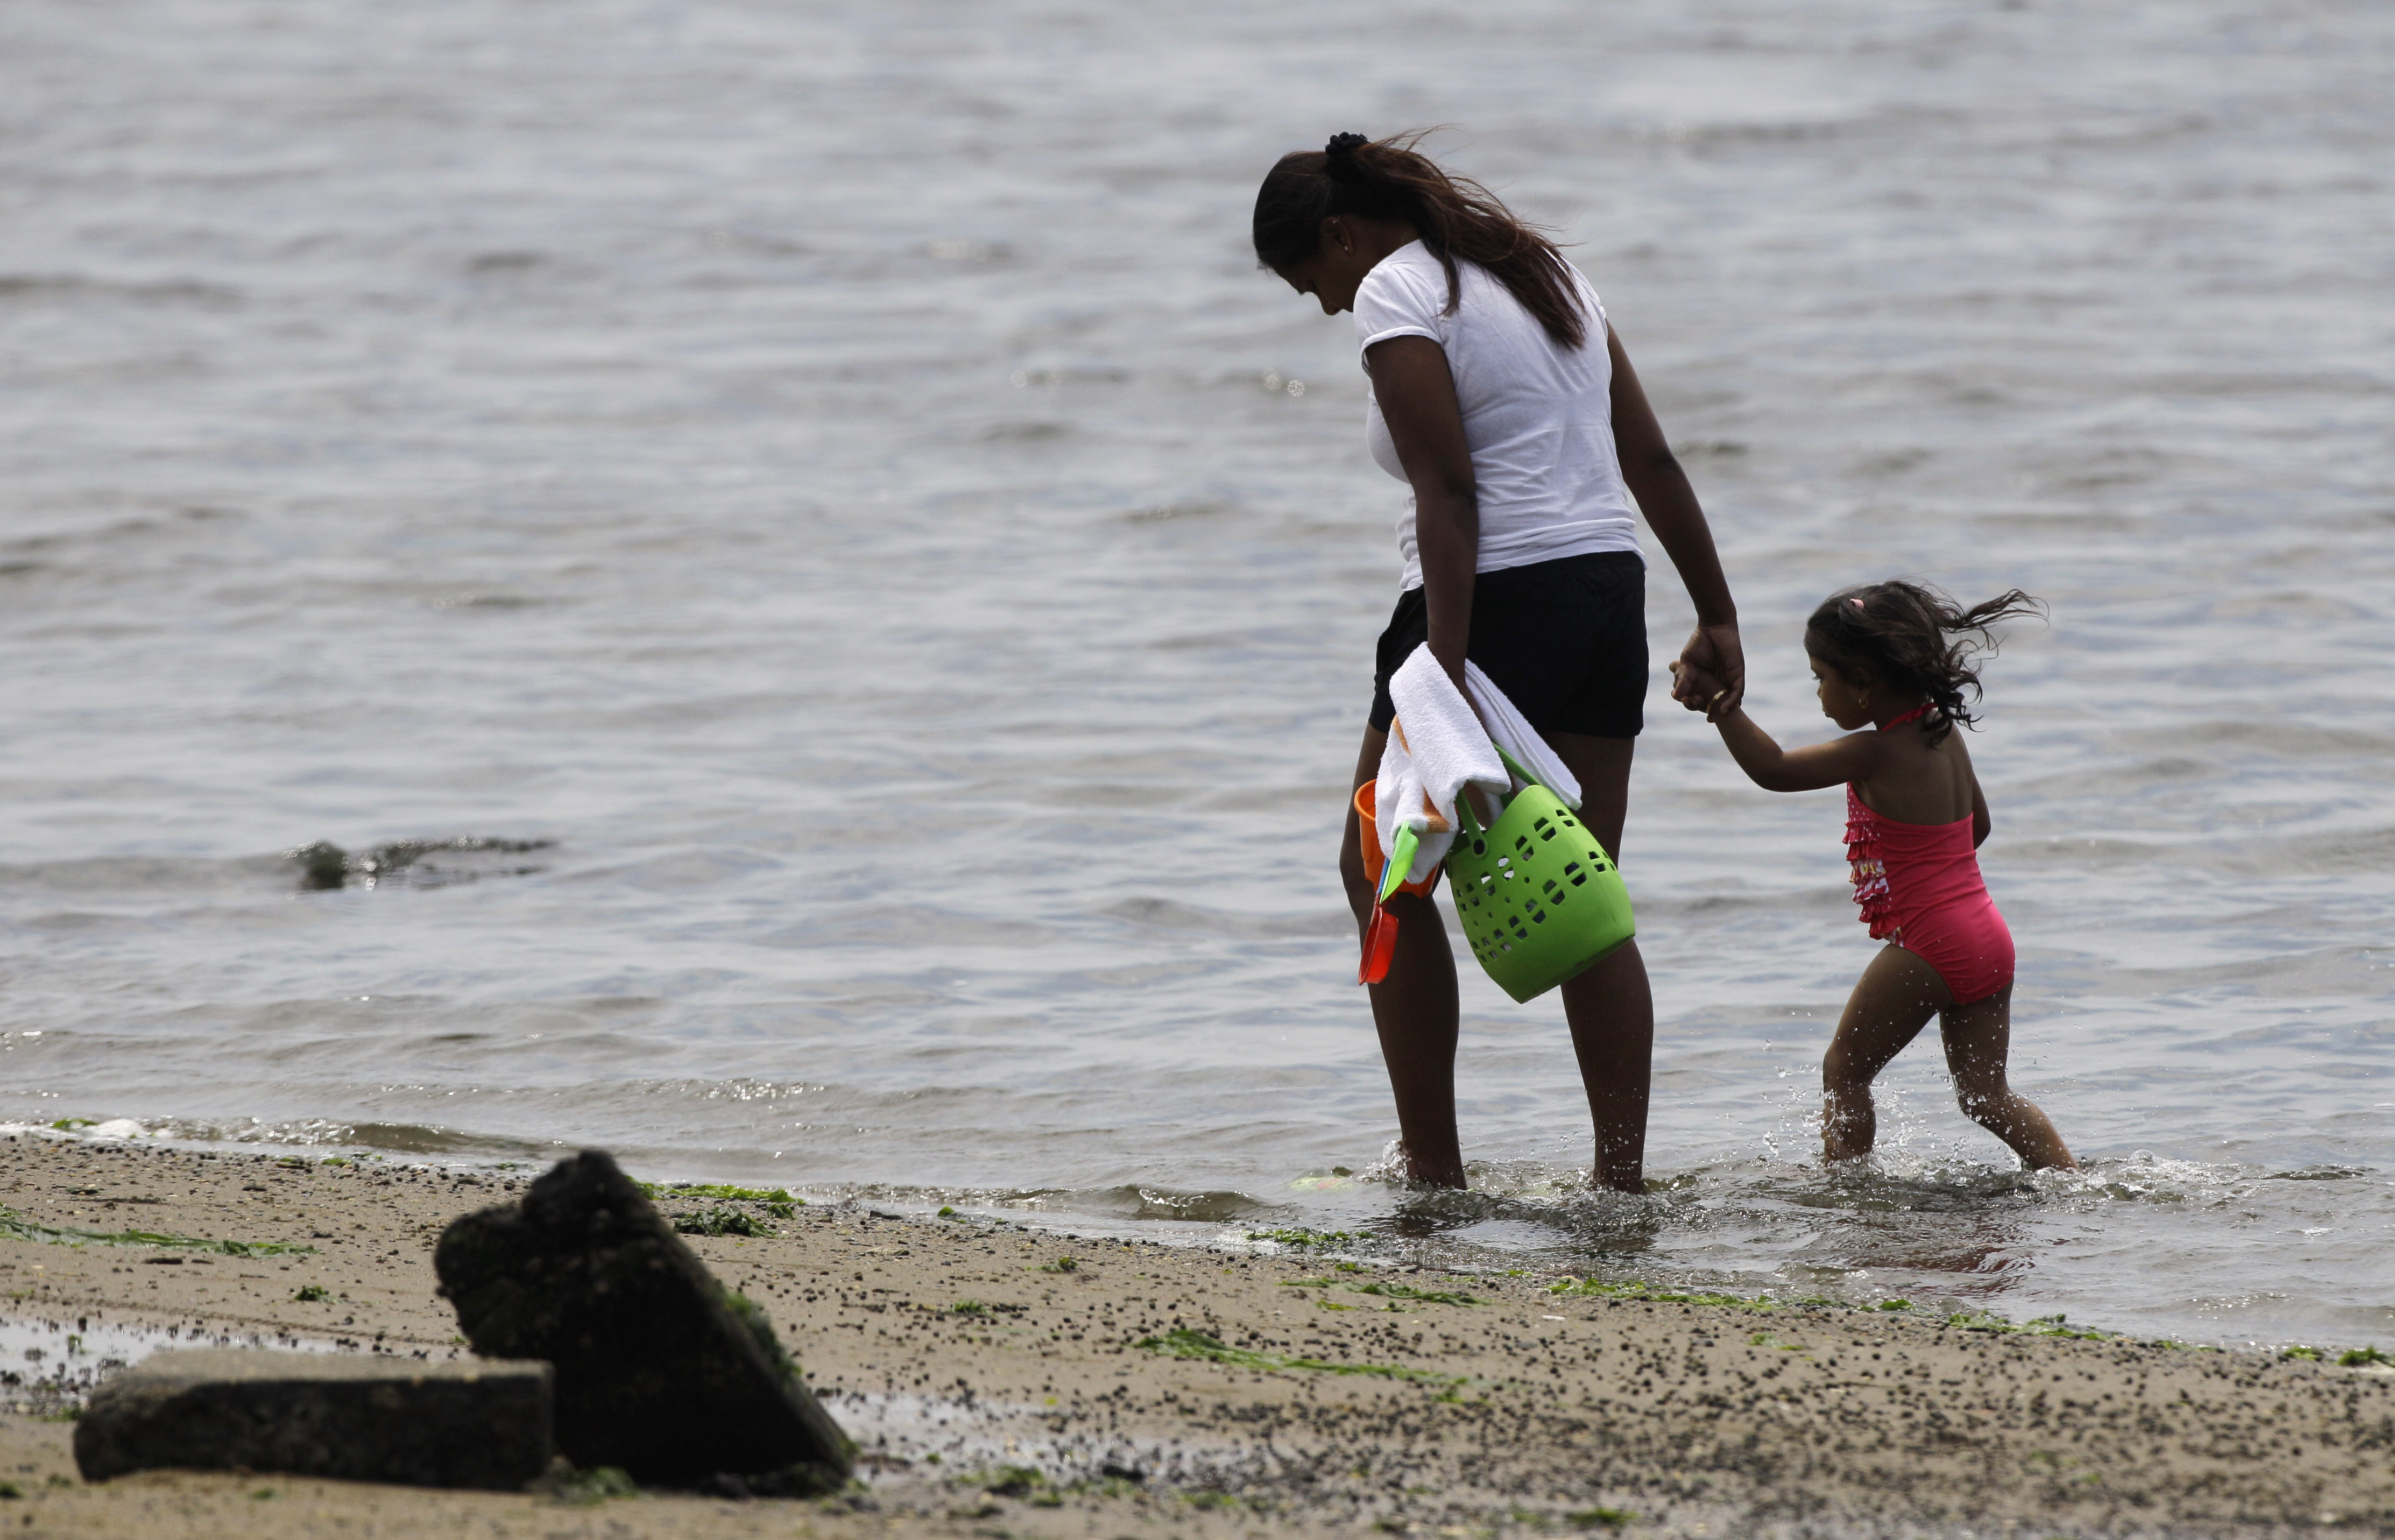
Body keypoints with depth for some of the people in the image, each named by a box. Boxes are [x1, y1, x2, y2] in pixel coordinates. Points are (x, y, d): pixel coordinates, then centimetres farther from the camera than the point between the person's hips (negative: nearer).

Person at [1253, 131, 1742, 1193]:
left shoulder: (1395, 293, -8)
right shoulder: (1541, 271, 18)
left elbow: (1448, 492, -19)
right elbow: (1651, 459, 17)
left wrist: (1446, 670, -24)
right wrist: (1716, 616, 19)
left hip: (1495, 597, -8)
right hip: (1609, 589, 8)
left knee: (1381, 874, 7)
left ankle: (1431, 1161, 6)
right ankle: (1623, 1169, 5)